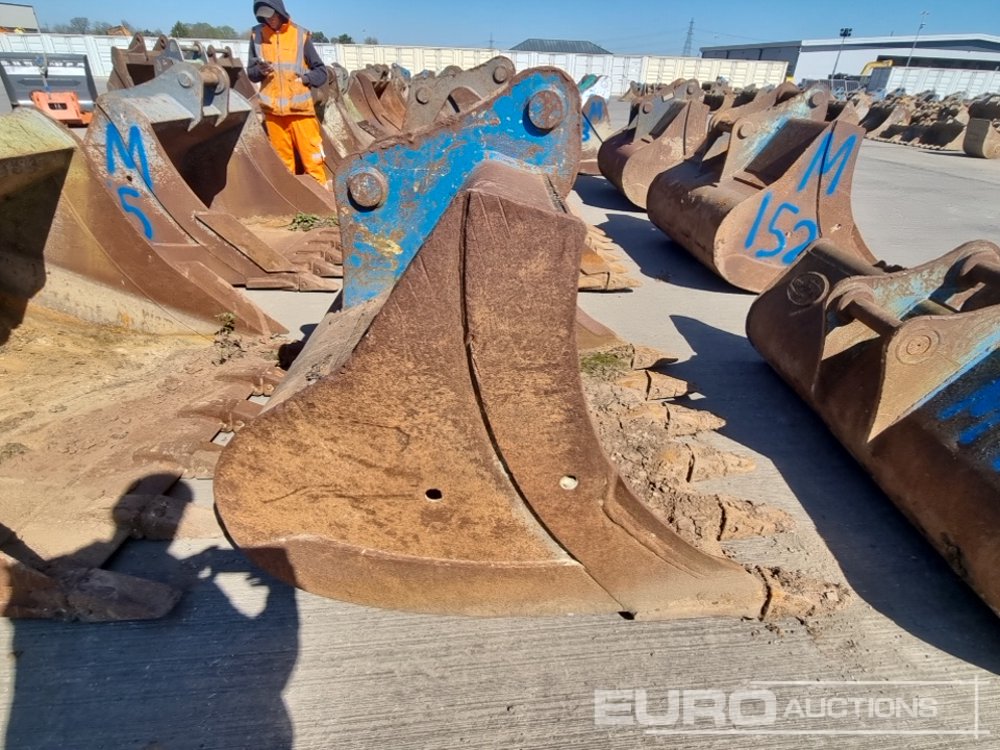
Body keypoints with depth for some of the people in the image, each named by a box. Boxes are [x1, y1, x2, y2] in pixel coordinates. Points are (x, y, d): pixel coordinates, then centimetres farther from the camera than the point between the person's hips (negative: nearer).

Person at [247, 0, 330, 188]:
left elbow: (321, 72, 5)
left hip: (299, 107, -2)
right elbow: (250, 72, 12)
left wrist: (304, 78, -12)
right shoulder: (257, 35, 8)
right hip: (272, 109, 3)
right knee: (282, 160, 6)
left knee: (311, 156, -6)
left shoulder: (300, 35, 1)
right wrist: (260, 70, -9)